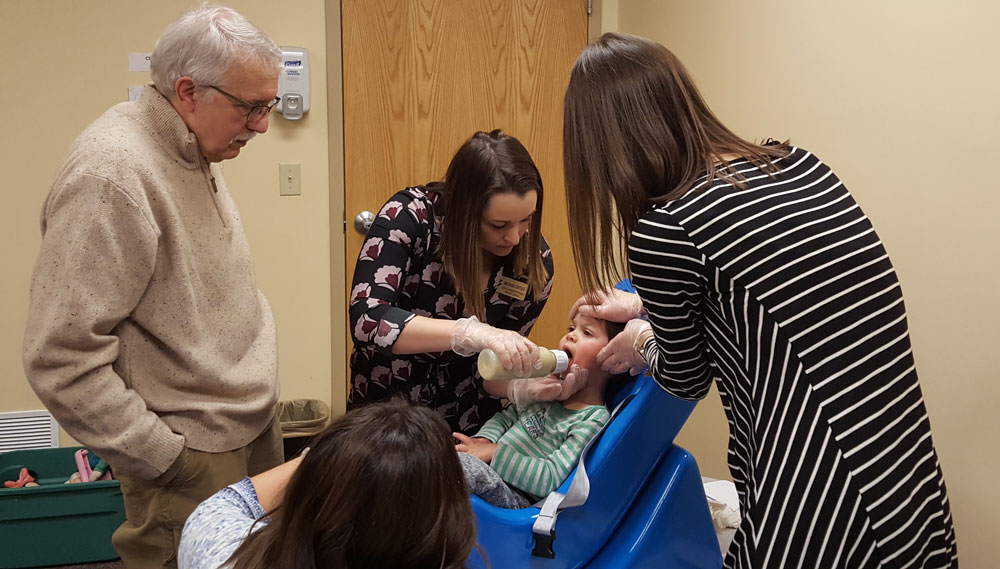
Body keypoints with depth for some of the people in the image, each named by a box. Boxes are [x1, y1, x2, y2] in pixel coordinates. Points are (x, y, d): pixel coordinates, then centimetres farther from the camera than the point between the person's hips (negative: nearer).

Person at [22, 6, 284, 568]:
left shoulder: (194, 152, 6)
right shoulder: (112, 175, -22)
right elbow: (62, 359, -24)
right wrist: (165, 461, -19)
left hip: (254, 426, 8)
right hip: (196, 456, -8)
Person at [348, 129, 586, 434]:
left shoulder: (534, 262, -10)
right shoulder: (409, 216, -18)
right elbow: (367, 321, -29)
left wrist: (521, 387, -26)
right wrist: (474, 332, -38)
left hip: (468, 429, -1)